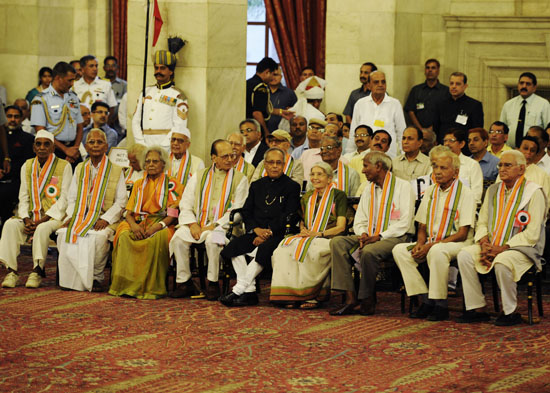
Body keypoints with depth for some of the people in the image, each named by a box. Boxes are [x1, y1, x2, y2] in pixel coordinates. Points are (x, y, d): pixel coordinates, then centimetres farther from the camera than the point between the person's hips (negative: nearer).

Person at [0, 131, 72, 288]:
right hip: (31, 216, 4)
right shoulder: (27, 167, 13)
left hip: (54, 216, -4)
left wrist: (42, 220, -15)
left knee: (43, 228, -37)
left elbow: (64, 200, -7)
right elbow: (23, 198, 10)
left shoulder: (64, 166, -1)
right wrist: (26, 220, -10)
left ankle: (37, 272, -33)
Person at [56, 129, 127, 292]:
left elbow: (121, 201, 1)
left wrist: (106, 219, -13)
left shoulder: (116, 171, 6)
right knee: (64, 233, -27)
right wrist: (72, 216, -3)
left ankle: (96, 277, -20)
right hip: (81, 217, 3)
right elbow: (72, 198, 17)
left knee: (99, 236, -37)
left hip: (106, 220, -3)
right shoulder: (80, 169, 18)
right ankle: (72, 278, -20)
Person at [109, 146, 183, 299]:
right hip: (139, 223, 3)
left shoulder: (172, 185, 8)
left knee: (156, 239, -39)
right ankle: (125, 284, -32)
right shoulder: (139, 184, 21)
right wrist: (134, 225, -10)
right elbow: (129, 212, 13)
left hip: (161, 225, -3)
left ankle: (151, 288, -36)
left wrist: (158, 226, -20)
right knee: (124, 236, -31)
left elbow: (174, 214, -2)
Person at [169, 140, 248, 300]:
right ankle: (184, 281, -14)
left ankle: (213, 283, -21)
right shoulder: (199, 177, 15)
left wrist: (214, 225, -12)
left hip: (222, 226, -3)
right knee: (178, 238, -26)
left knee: (213, 240, -36)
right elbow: (185, 204, 11)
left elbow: (237, 211, -2)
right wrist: (192, 224, -8)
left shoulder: (239, 179, 6)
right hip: (197, 225, 3)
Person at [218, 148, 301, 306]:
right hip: (256, 233, 4)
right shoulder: (257, 185, 19)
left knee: (263, 250, -35)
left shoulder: (292, 186, 5)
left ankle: (238, 290, -31)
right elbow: (246, 212, 13)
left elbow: (288, 217, -5)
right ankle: (249, 292, -24)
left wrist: (269, 232, -15)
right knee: (233, 247, -23)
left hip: (278, 234, -4)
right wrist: (256, 229, -7)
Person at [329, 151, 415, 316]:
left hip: (395, 237, -7)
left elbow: (405, 223, -11)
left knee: (369, 251, -38)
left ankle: (366, 301, -23)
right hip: (370, 236, 7)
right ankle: (350, 298, -26)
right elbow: (359, 221, 19)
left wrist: (379, 236, -18)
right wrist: (363, 234, -5)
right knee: (337, 242, -18)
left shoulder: (402, 186, -2)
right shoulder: (369, 189, 20)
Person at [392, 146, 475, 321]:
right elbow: (422, 226, 17)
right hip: (431, 242, 7)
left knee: (437, 252, -38)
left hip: (457, 243, -7)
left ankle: (441, 305, -28)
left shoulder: (464, 192, -8)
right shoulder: (430, 191, 12)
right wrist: (420, 243, -7)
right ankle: (425, 300, -14)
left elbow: (462, 234, -13)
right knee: (399, 250, -14)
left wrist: (431, 245, -19)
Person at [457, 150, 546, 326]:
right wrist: (484, 244, -8)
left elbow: (532, 234, -14)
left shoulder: (534, 192, -8)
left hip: (523, 249, -6)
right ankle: (477, 309, -12)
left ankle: (512, 312, -17)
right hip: (493, 246, 6)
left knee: (502, 263, -36)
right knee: (464, 255, -17)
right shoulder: (493, 191, 13)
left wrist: (502, 248, -19)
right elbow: (482, 223, 14)